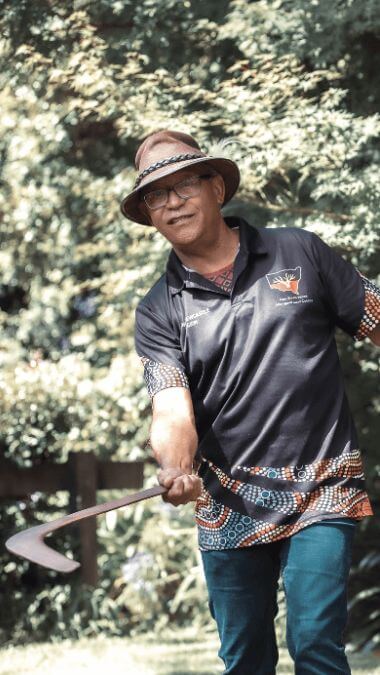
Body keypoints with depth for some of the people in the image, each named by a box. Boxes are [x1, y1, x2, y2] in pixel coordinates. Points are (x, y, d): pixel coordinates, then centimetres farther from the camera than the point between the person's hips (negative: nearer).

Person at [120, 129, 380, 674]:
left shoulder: (299, 253, 4)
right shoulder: (159, 311, 5)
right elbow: (173, 409, -9)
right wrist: (177, 466, -31)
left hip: (319, 491, -2)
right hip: (228, 504, 2)